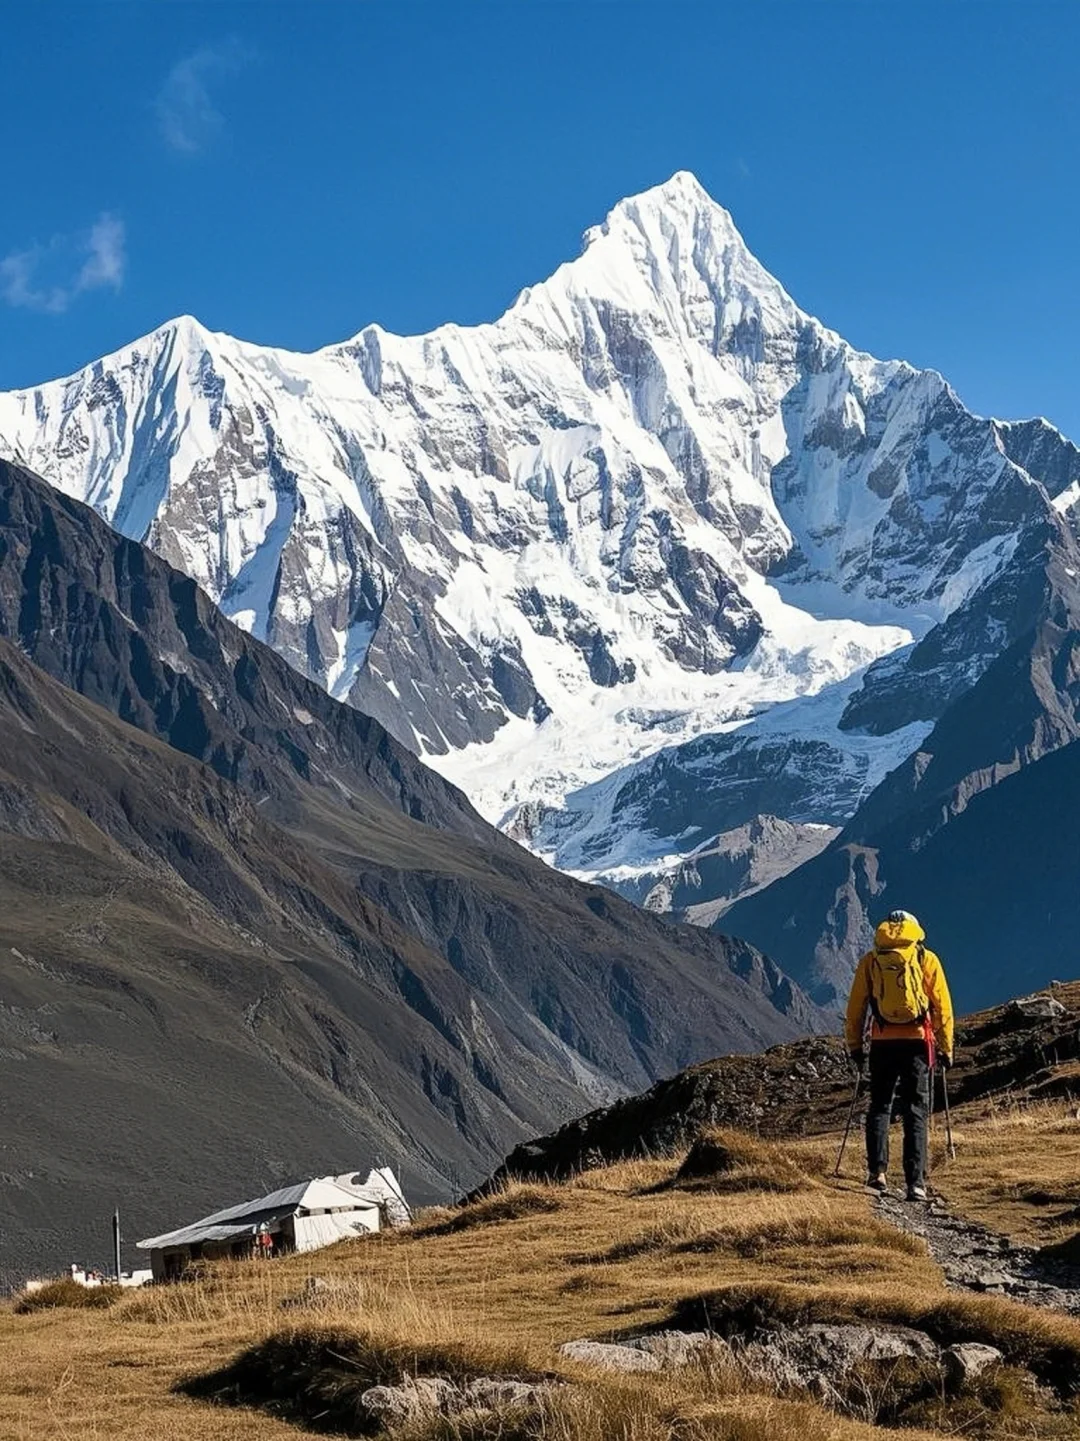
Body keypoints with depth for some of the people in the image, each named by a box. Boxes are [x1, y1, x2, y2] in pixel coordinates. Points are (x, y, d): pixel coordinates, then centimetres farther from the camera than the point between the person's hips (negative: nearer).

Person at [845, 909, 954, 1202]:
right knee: (915, 1112, 2)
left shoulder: (869, 961, 7)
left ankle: (877, 1170, 2)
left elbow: (855, 1008, 7)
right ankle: (915, 1182, -4)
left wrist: (855, 1046, 16)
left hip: (883, 1043, 1)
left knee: (879, 1106, 15)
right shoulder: (926, 960, 4)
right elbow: (942, 1007, 2)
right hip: (917, 1042, -1)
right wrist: (946, 1047, 9)